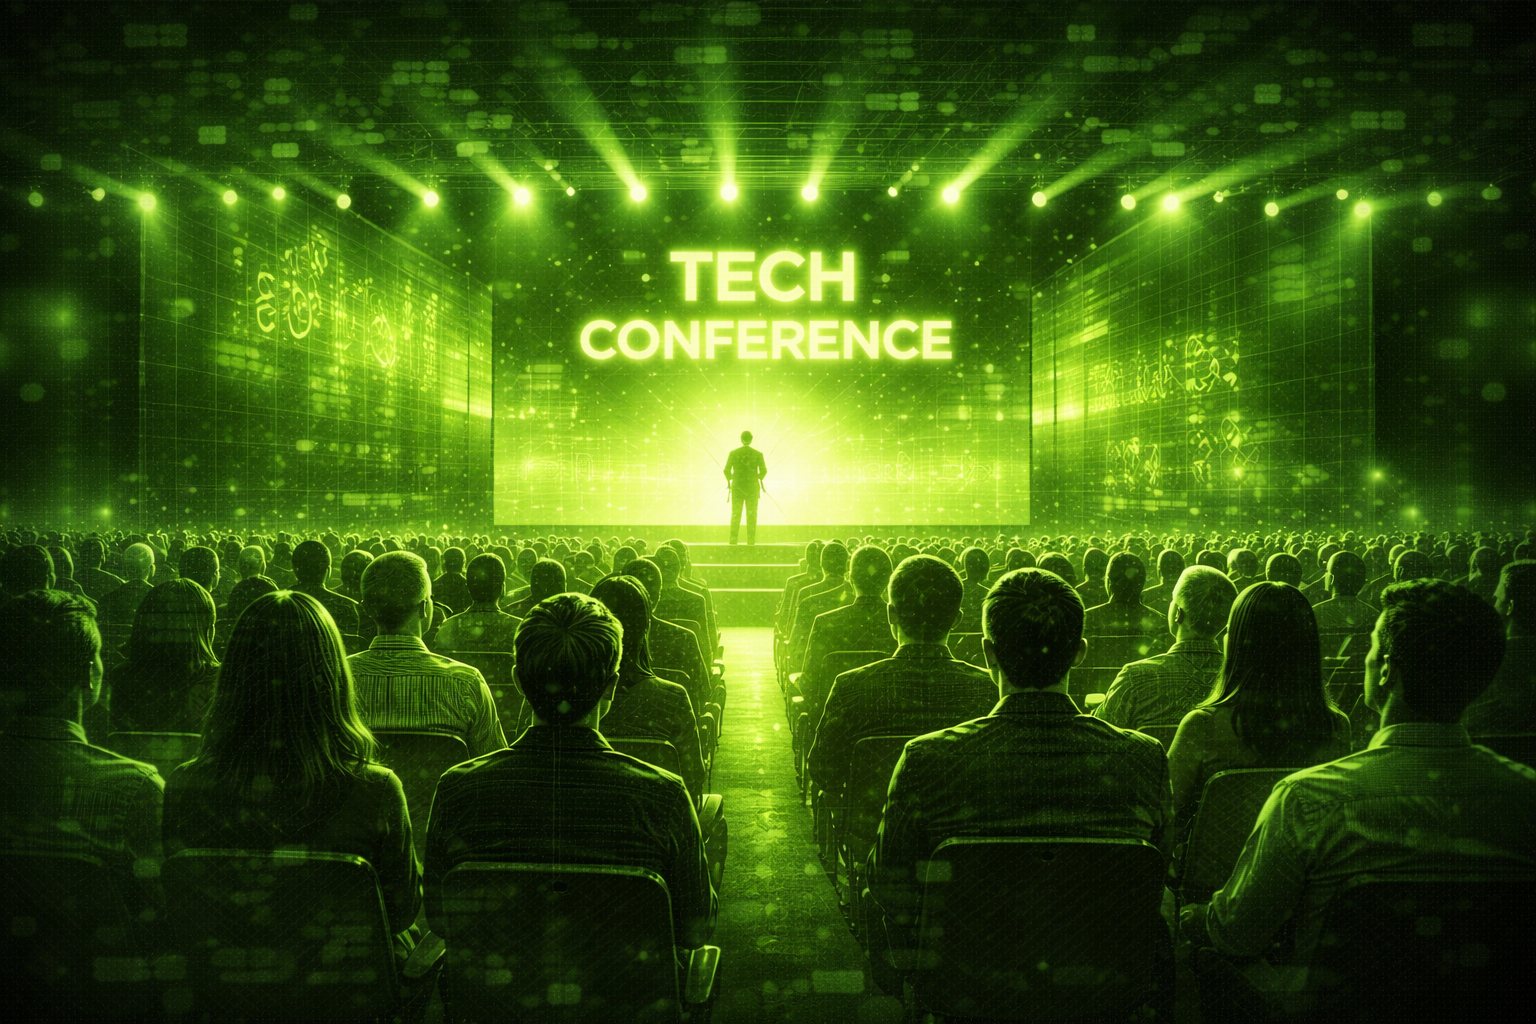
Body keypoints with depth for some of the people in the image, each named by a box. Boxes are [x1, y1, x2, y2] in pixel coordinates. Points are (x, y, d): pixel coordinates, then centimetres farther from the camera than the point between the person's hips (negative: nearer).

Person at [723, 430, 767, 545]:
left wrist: (729, 479, 13)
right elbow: (763, 470, -6)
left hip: (737, 488, 0)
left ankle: (733, 540, -5)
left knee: (735, 515, 4)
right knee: (751, 515, 4)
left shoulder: (733, 453, -3)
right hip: (753, 488, 0)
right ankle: (751, 541, 0)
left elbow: (727, 470, -6)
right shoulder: (758, 454, -3)